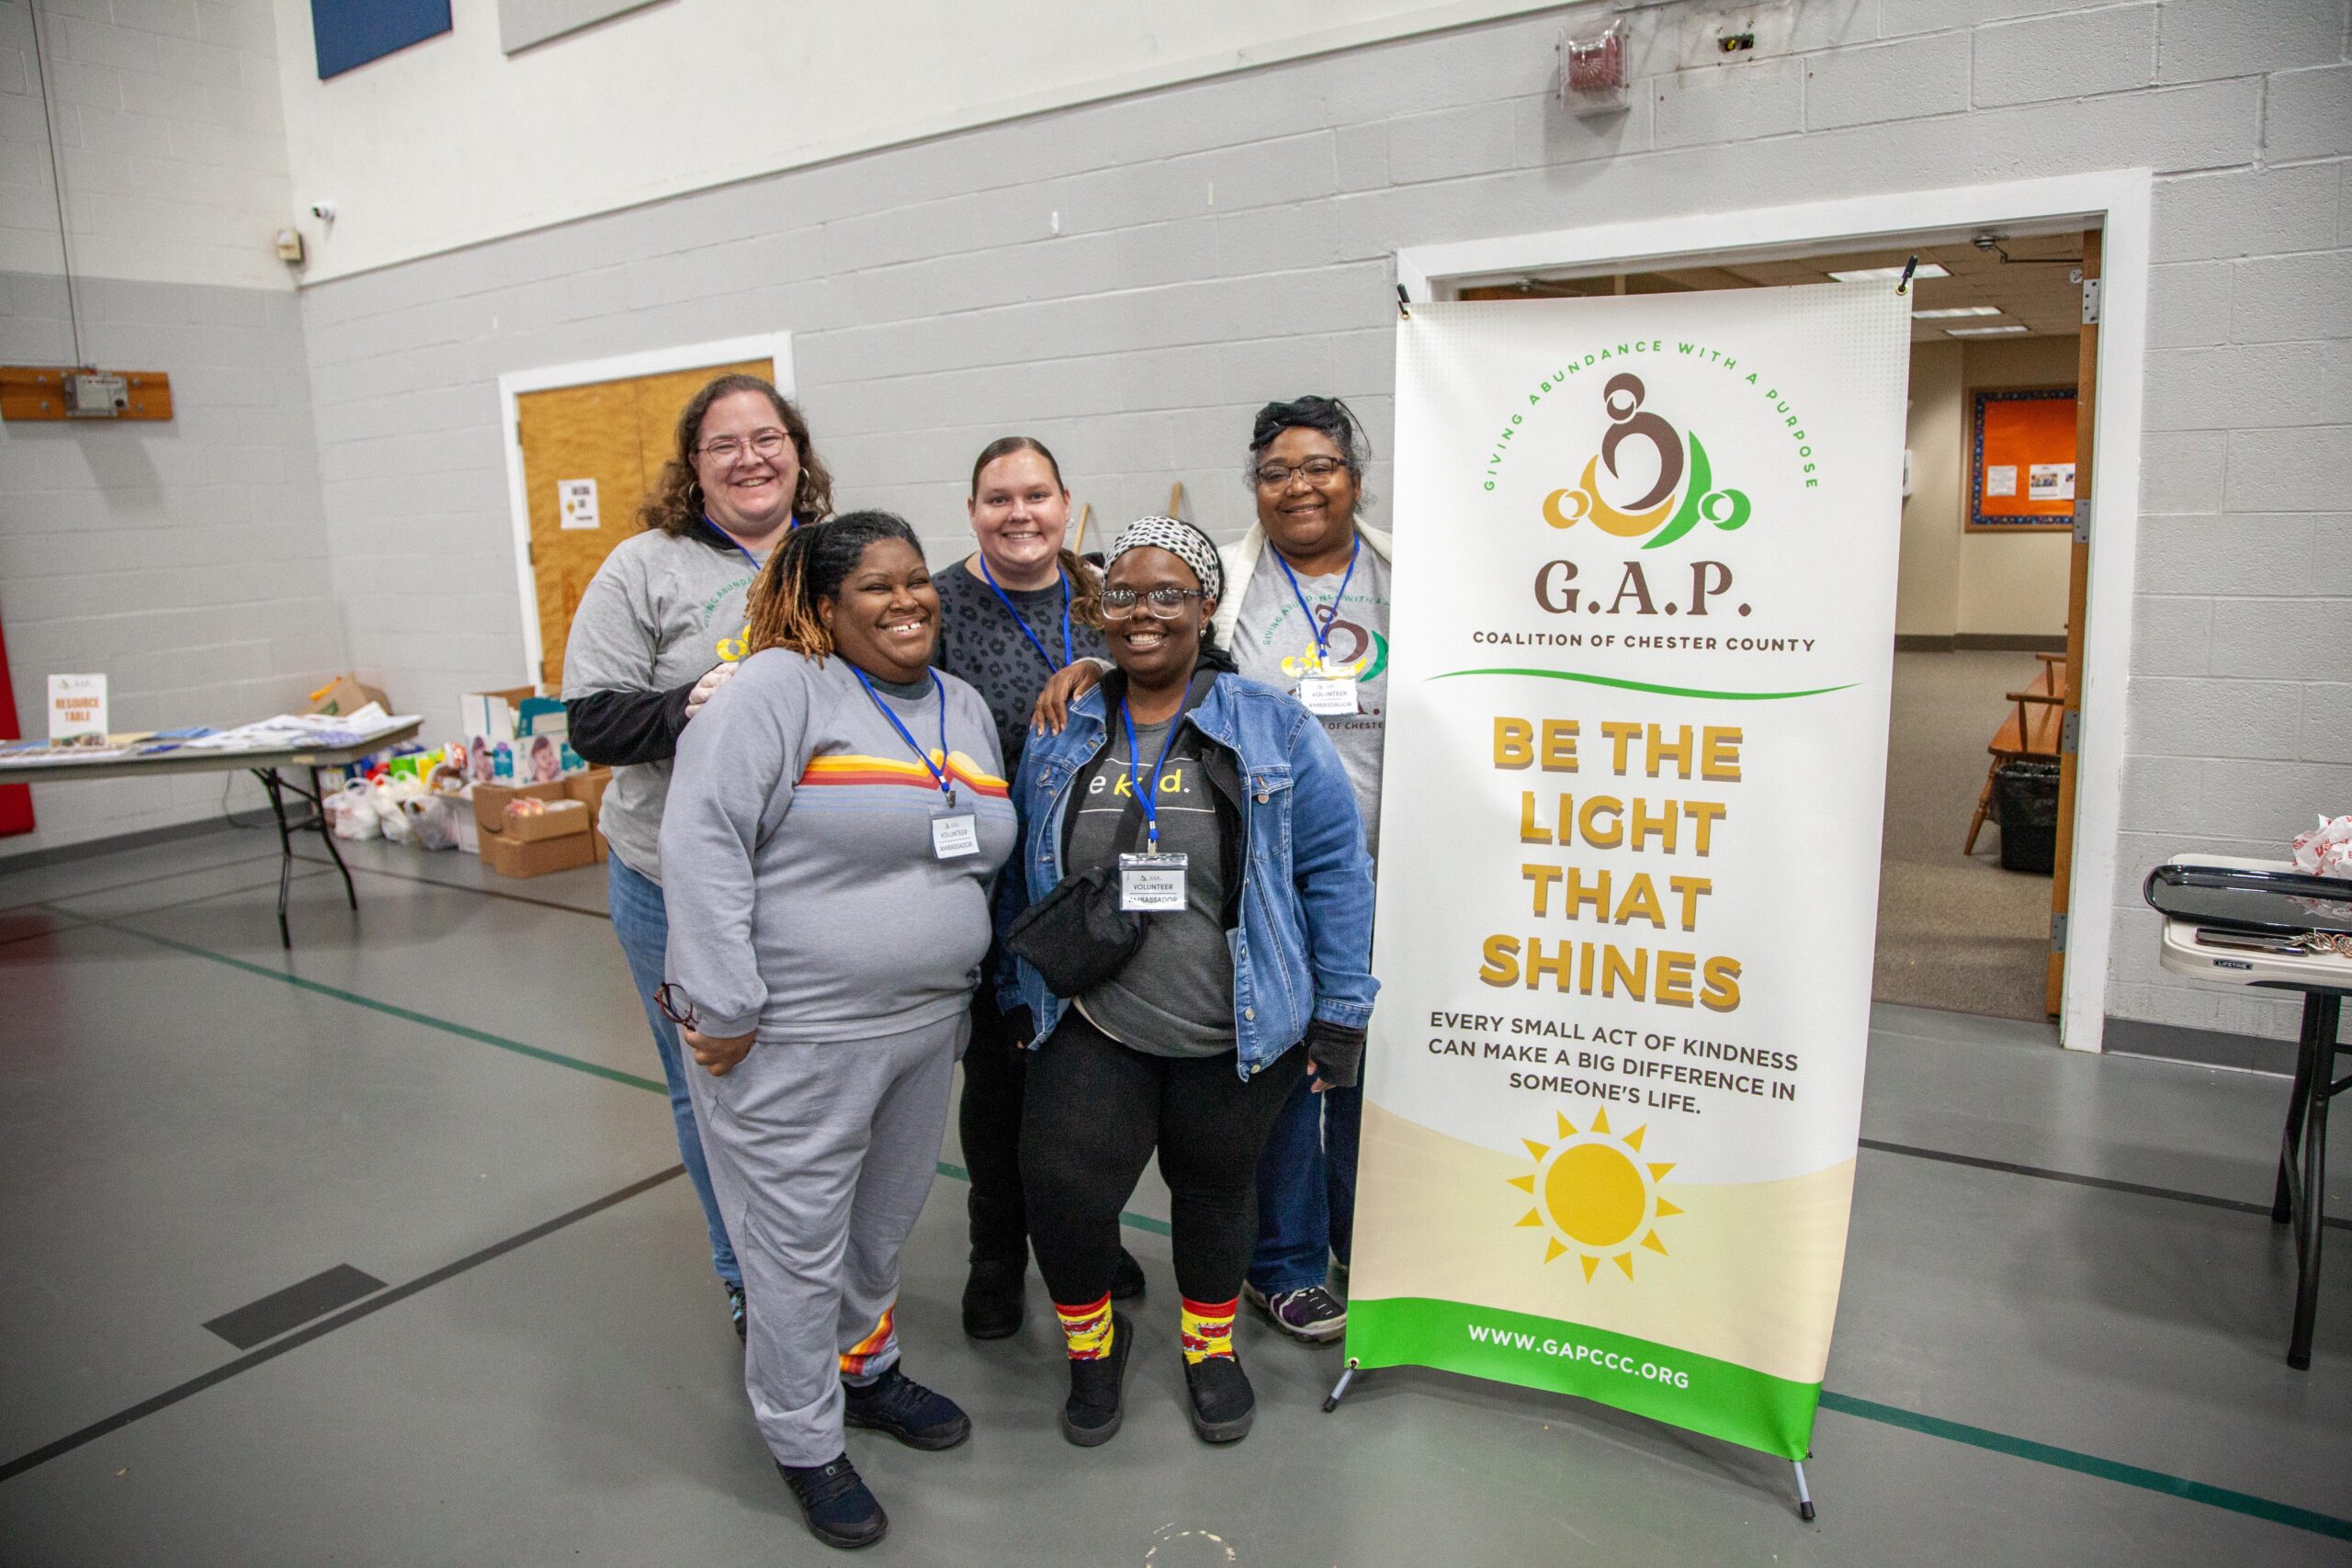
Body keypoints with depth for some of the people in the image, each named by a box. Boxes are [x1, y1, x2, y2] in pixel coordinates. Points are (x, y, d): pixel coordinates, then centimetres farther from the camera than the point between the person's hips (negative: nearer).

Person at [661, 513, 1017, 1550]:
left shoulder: (964, 708, 10)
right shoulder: (780, 688, -13)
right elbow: (702, 838, -19)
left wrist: (958, 997, 17)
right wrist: (723, 1008, -19)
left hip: (924, 1027, 7)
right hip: (795, 1037, -7)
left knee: (883, 1225, 23)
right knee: (798, 1249, 8)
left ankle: (865, 1370, 48)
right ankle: (806, 1443, 30)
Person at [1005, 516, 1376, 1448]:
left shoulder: (1274, 729, -6)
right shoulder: (1057, 737, 2)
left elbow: (1334, 870, -4)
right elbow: (1020, 879, 11)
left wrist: (1341, 1011, -5)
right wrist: (1018, 1000, 11)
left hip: (1237, 1034, -1)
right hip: (1092, 1030, 1)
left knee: (1213, 1187, 17)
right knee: (1060, 1188, -11)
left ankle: (1210, 1347, 46)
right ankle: (1092, 1340, 22)